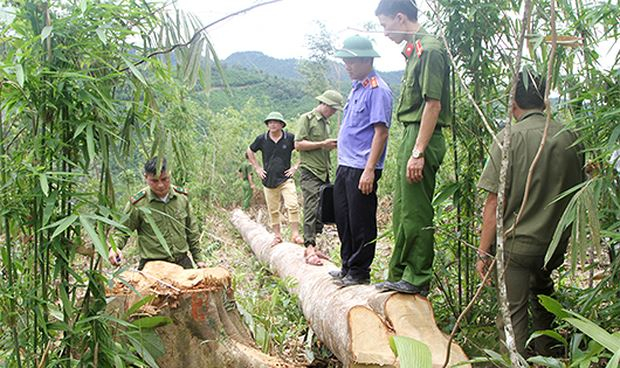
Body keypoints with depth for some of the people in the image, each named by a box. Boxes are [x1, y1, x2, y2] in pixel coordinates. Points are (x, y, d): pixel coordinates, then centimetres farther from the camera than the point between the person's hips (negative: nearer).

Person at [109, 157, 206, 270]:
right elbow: (123, 230, 4)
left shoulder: (181, 197, 4)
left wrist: (198, 258, 14)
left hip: (182, 262, 3)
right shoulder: (137, 203, -7)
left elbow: (192, 230, 13)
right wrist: (114, 247, -17)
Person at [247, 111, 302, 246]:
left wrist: (296, 166, 0)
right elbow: (250, 151, 17)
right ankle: (277, 235, 20)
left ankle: (295, 234, -9)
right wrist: (257, 168, 9)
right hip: (269, 180, 2)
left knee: (293, 206, -16)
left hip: (286, 179, -2)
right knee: (273, 210, 8)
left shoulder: (290, 138, -5)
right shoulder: (262, 139, 0)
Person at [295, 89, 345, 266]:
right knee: (311, 209, -14)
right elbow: (298, 144, -10)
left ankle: (311, 247, 10)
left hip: (324, 173, 8)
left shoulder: (326, 122, 22)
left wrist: (332, 145, 8)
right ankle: (310, 248, -18)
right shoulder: (307, 118, -2)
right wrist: (322, 144, -14)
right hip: (310, 172, -8)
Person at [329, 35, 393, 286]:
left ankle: (359, 272, 11)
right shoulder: (356, 88, 17)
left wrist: (369, 170, -23)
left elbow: (381, 132, -18)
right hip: (344, 166, 10)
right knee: (343, 219, 15)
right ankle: (347, 267, 27)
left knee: (360, 223, 0)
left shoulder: (377, 90, -12)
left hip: (362, 169, -9)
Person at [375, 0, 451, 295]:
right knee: (401, 211, 14)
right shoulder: (414, 50, 18)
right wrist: (411, 148, 16)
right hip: (410, 137, 10)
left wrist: (418, 152, -21)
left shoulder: (429, 49, -11)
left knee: (416, 212, -4)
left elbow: (433, 104, -18)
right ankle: (399, 275, 23)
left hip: (421, 138, -10)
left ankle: (418, 279, 6)